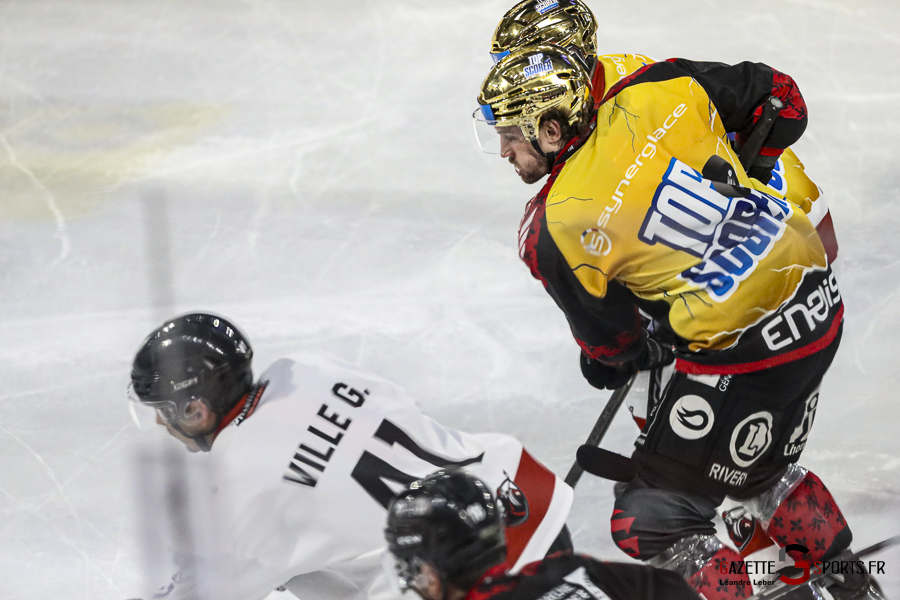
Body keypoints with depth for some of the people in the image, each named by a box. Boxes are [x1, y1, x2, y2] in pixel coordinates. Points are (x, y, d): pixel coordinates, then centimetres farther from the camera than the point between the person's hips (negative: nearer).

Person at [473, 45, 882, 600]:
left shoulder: (551, 234, -12)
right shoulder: (656, 93, -2)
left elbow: (606, 335, 2)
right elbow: (781, 97, 10)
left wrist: (628, 358, 27)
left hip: (747, 355, -8)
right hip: (821, 302, 8)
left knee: (650, 523, 5)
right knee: (763, 469, 34)